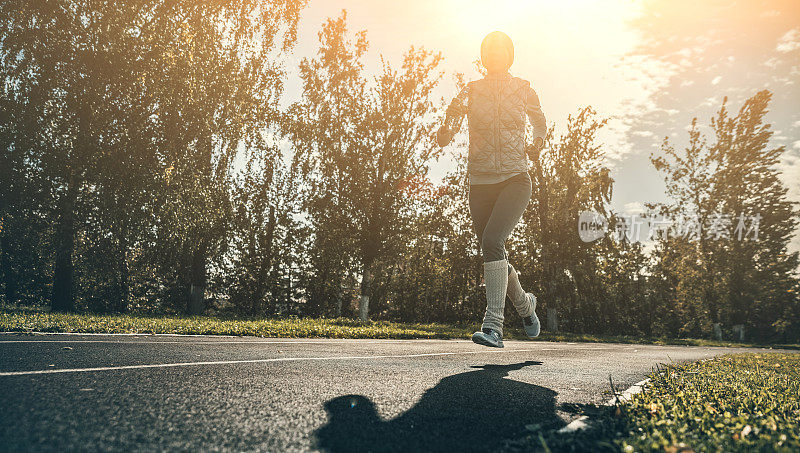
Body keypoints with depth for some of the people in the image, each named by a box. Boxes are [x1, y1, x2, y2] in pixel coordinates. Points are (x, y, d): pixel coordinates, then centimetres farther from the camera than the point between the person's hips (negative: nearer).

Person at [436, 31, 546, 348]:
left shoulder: (523, 89, 7)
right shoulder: (470, 91, 6)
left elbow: (538, 119, 26)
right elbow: (445, 137, -2)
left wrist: (539, 139, 8)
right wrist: (445, 130, -24)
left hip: (515, 180, -2)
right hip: (480, 183, 3)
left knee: (492, 241, -25)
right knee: (493, 257, 8)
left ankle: (493, 325, -22)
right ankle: (524, 304, 35)